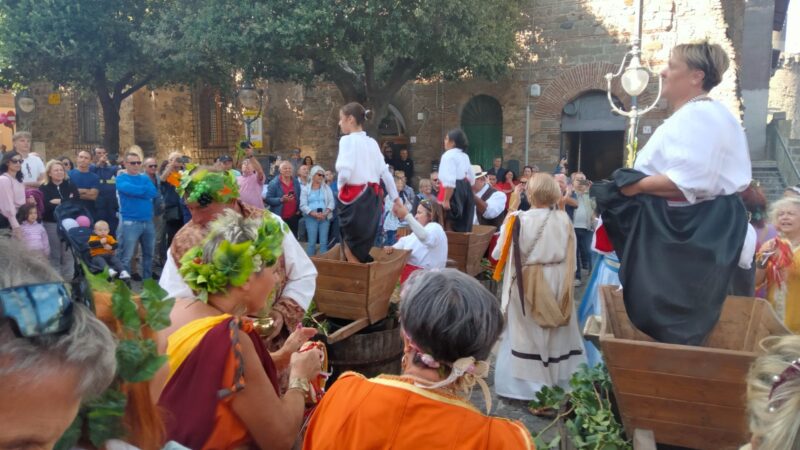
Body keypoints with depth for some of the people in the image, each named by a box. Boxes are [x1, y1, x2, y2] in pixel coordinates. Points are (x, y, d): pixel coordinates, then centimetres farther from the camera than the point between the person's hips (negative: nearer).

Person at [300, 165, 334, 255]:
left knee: (324, 242, 1)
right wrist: (314, 214, -16)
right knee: (312, 242, -4)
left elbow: (332, 202, 3)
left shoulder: (327, 188, 13)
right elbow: (303, 205, -2)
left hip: (325, 218, 2)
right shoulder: (305, 189, 7)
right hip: (311, 218, -2)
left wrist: (325, 213, -14)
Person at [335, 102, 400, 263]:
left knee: (351, 251, 4)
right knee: (362, 248, 17)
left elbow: (345, 172, -21)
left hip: (354, 197, -7)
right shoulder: (372, 142, 13)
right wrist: (396, 198, 17)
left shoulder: (348, 140, -8)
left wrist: (340, 187, 0)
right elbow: (385, 172, 13)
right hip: (372, 197, 7)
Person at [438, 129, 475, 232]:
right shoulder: (464, 156, 16)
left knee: (450, 226, -3)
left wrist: (446, 200, -23)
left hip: (454, 192, -9)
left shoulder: (448, 155, -12)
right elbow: (471, 178, 21)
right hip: (466, 190, 9)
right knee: (463, 225, 15)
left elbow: (450, 181, -23)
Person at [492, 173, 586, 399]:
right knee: (557, 332, 18)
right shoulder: (563, 219, -7)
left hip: (526, 284, -3)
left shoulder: (518, 220, -16)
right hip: (557, 283, 3)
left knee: (527, 333, 9)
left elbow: (498, 254, -8)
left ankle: (528, 384, 16)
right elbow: (571, 256, 2)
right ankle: (561, 380, 31)